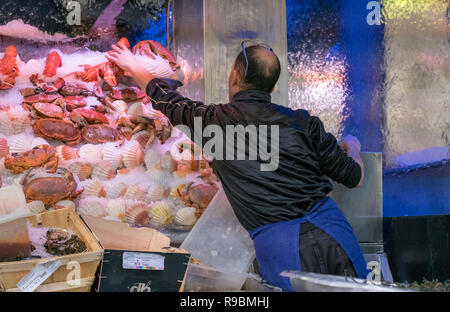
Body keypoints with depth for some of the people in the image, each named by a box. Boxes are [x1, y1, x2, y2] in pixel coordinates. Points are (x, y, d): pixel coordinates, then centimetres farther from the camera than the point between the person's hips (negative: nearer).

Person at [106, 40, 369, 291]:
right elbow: (355, 178, 12)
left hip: (277, 245, -1)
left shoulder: (215, 122, 4)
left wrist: (133, 67, 43)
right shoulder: (303, 122, 6)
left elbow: (167, 100, 24)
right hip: (329, 233, 2)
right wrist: (352, 147, 37)